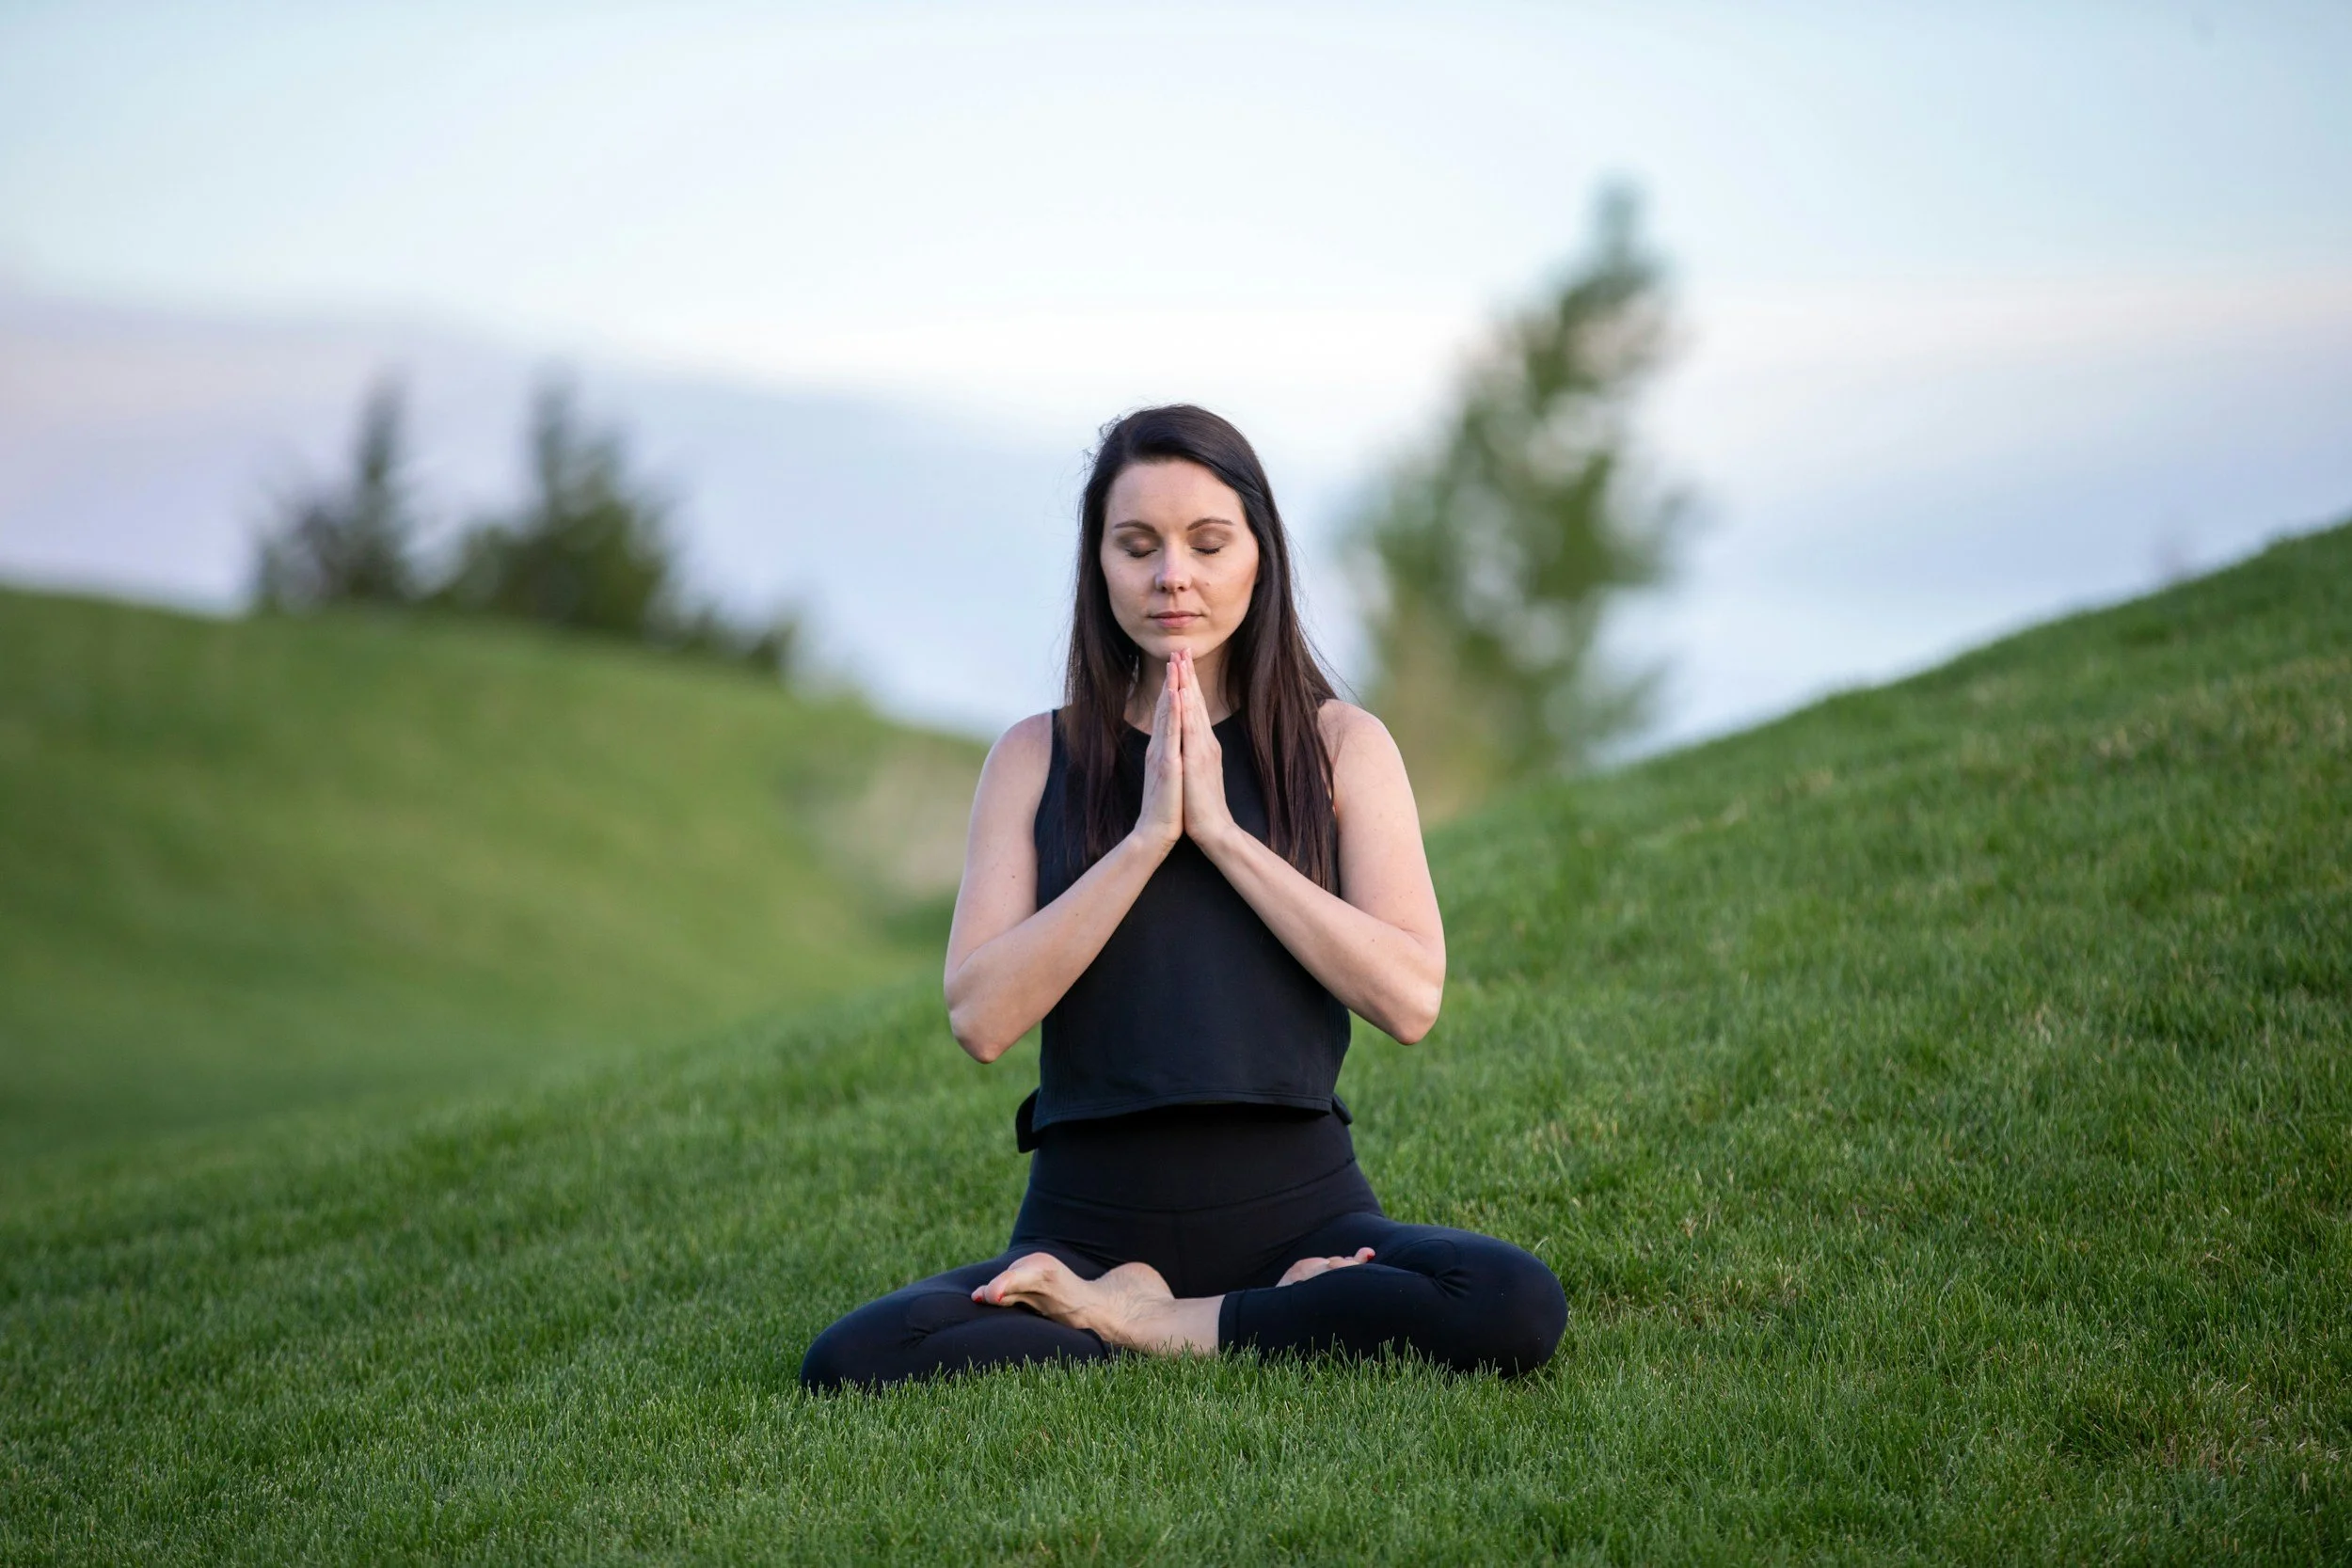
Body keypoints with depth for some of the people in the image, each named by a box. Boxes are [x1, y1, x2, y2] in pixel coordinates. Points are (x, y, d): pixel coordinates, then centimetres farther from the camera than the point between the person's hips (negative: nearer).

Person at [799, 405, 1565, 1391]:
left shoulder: (1339, 744, 6)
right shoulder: (1037, 758, 8)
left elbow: (1409, 998, -8)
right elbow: (981, 1017, -5)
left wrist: (1219, 830, -10)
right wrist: (1147, 837, -11)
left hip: (1295, 1206, 0)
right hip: (1089, 1223, 0)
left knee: (1517, 1310, -31)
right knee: (848, 1364, -28)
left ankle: (1143, 1326, -12)